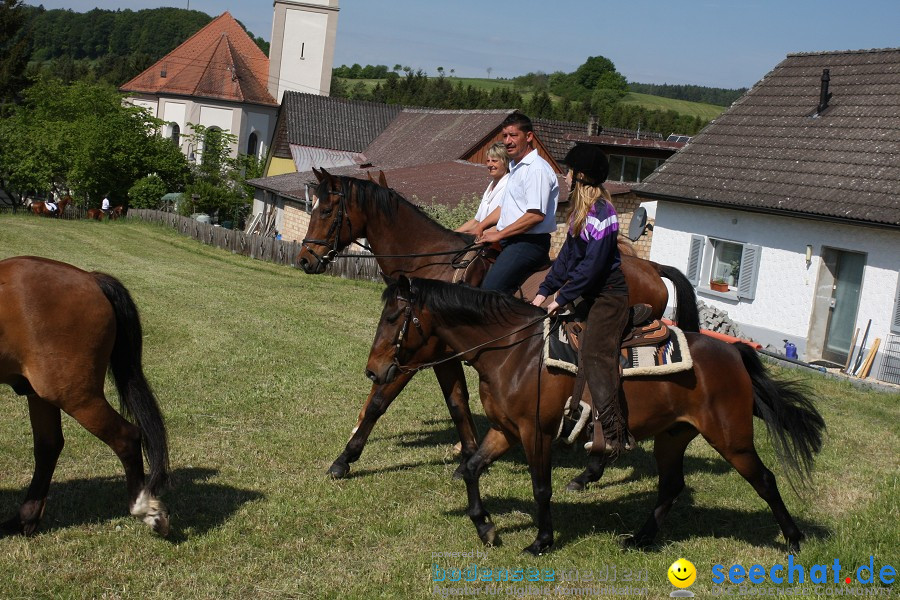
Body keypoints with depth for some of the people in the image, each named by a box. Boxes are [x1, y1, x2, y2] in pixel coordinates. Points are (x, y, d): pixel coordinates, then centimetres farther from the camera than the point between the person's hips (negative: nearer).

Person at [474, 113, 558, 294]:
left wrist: (499, 235, -18)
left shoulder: (537, 169, -15)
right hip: (510, 242, 11)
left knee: (489, 292, -22)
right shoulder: (515, 167, 19)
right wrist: (481, 226, 13)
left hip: (528, 243, -11)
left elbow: (536, 215, -24)